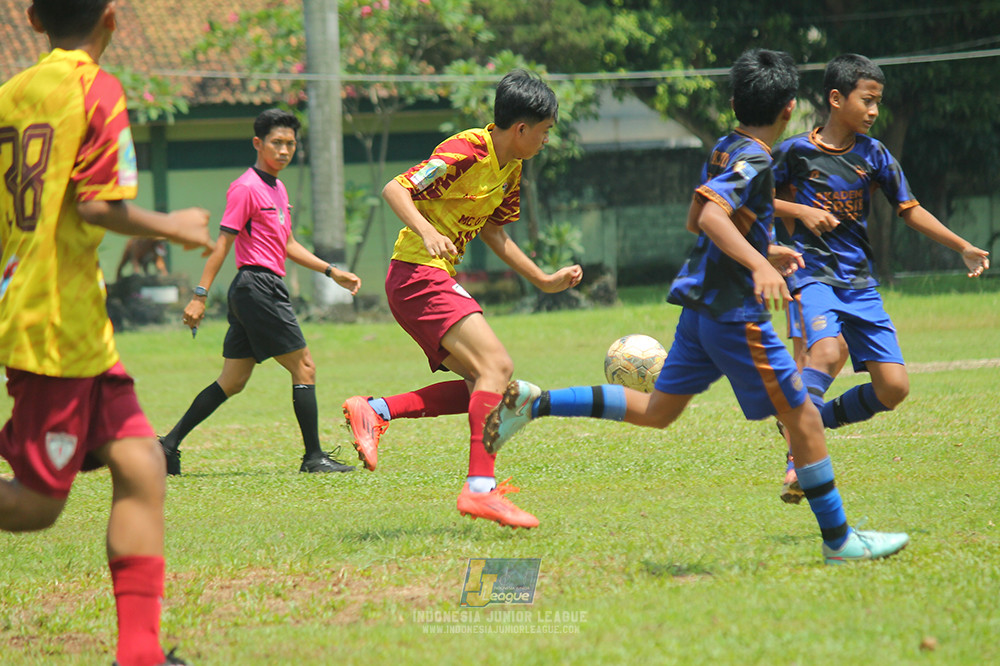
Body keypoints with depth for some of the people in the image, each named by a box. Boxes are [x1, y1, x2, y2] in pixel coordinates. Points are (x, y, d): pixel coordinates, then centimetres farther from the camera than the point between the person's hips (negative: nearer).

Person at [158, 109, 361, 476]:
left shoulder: (278, 188, 18)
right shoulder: (246, 188, -10)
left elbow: (287, 244, 27)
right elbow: (223, 242, -14)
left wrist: (332, 272, 23)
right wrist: (200, 295, -17)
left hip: (250, 294, 10)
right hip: (257, 287, -10)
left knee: (232, 382, 9)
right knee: (304, 367, -6)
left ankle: (169, 445, 11)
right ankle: (314, 457, -2)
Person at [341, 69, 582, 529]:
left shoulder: (510, 168, 13)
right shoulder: (467, 151, -16)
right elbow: (395, 189, -20)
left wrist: (544, 281, 24)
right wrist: (426, 231, -37)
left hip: (437, 283, 10)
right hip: (418, 273, -10)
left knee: (480, 384, 4)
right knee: (496, 367, -21)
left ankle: (374, 411, 3)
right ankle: (480, 489, -27)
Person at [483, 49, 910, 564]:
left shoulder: (724, 150, 13)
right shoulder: (753, 159, -15)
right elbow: (711, 217, -30)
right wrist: (759, 264, -42)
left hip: (701, 304, 9)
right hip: (734, 309, -9)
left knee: (657, 411, 15)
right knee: (802, 416, -2)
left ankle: (534, 403, 8)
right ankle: (839, 539, 2)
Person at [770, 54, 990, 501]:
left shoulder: (874, 155, 6)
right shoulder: (795, 152, -3)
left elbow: (909, 210, 12)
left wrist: (963, 247, 6)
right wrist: (801, 212, -9)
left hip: (860, 282, 5)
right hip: (813, 274, -5)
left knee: (894, 387, -4)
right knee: (826, 352, -34)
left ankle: (816, 420, 18)